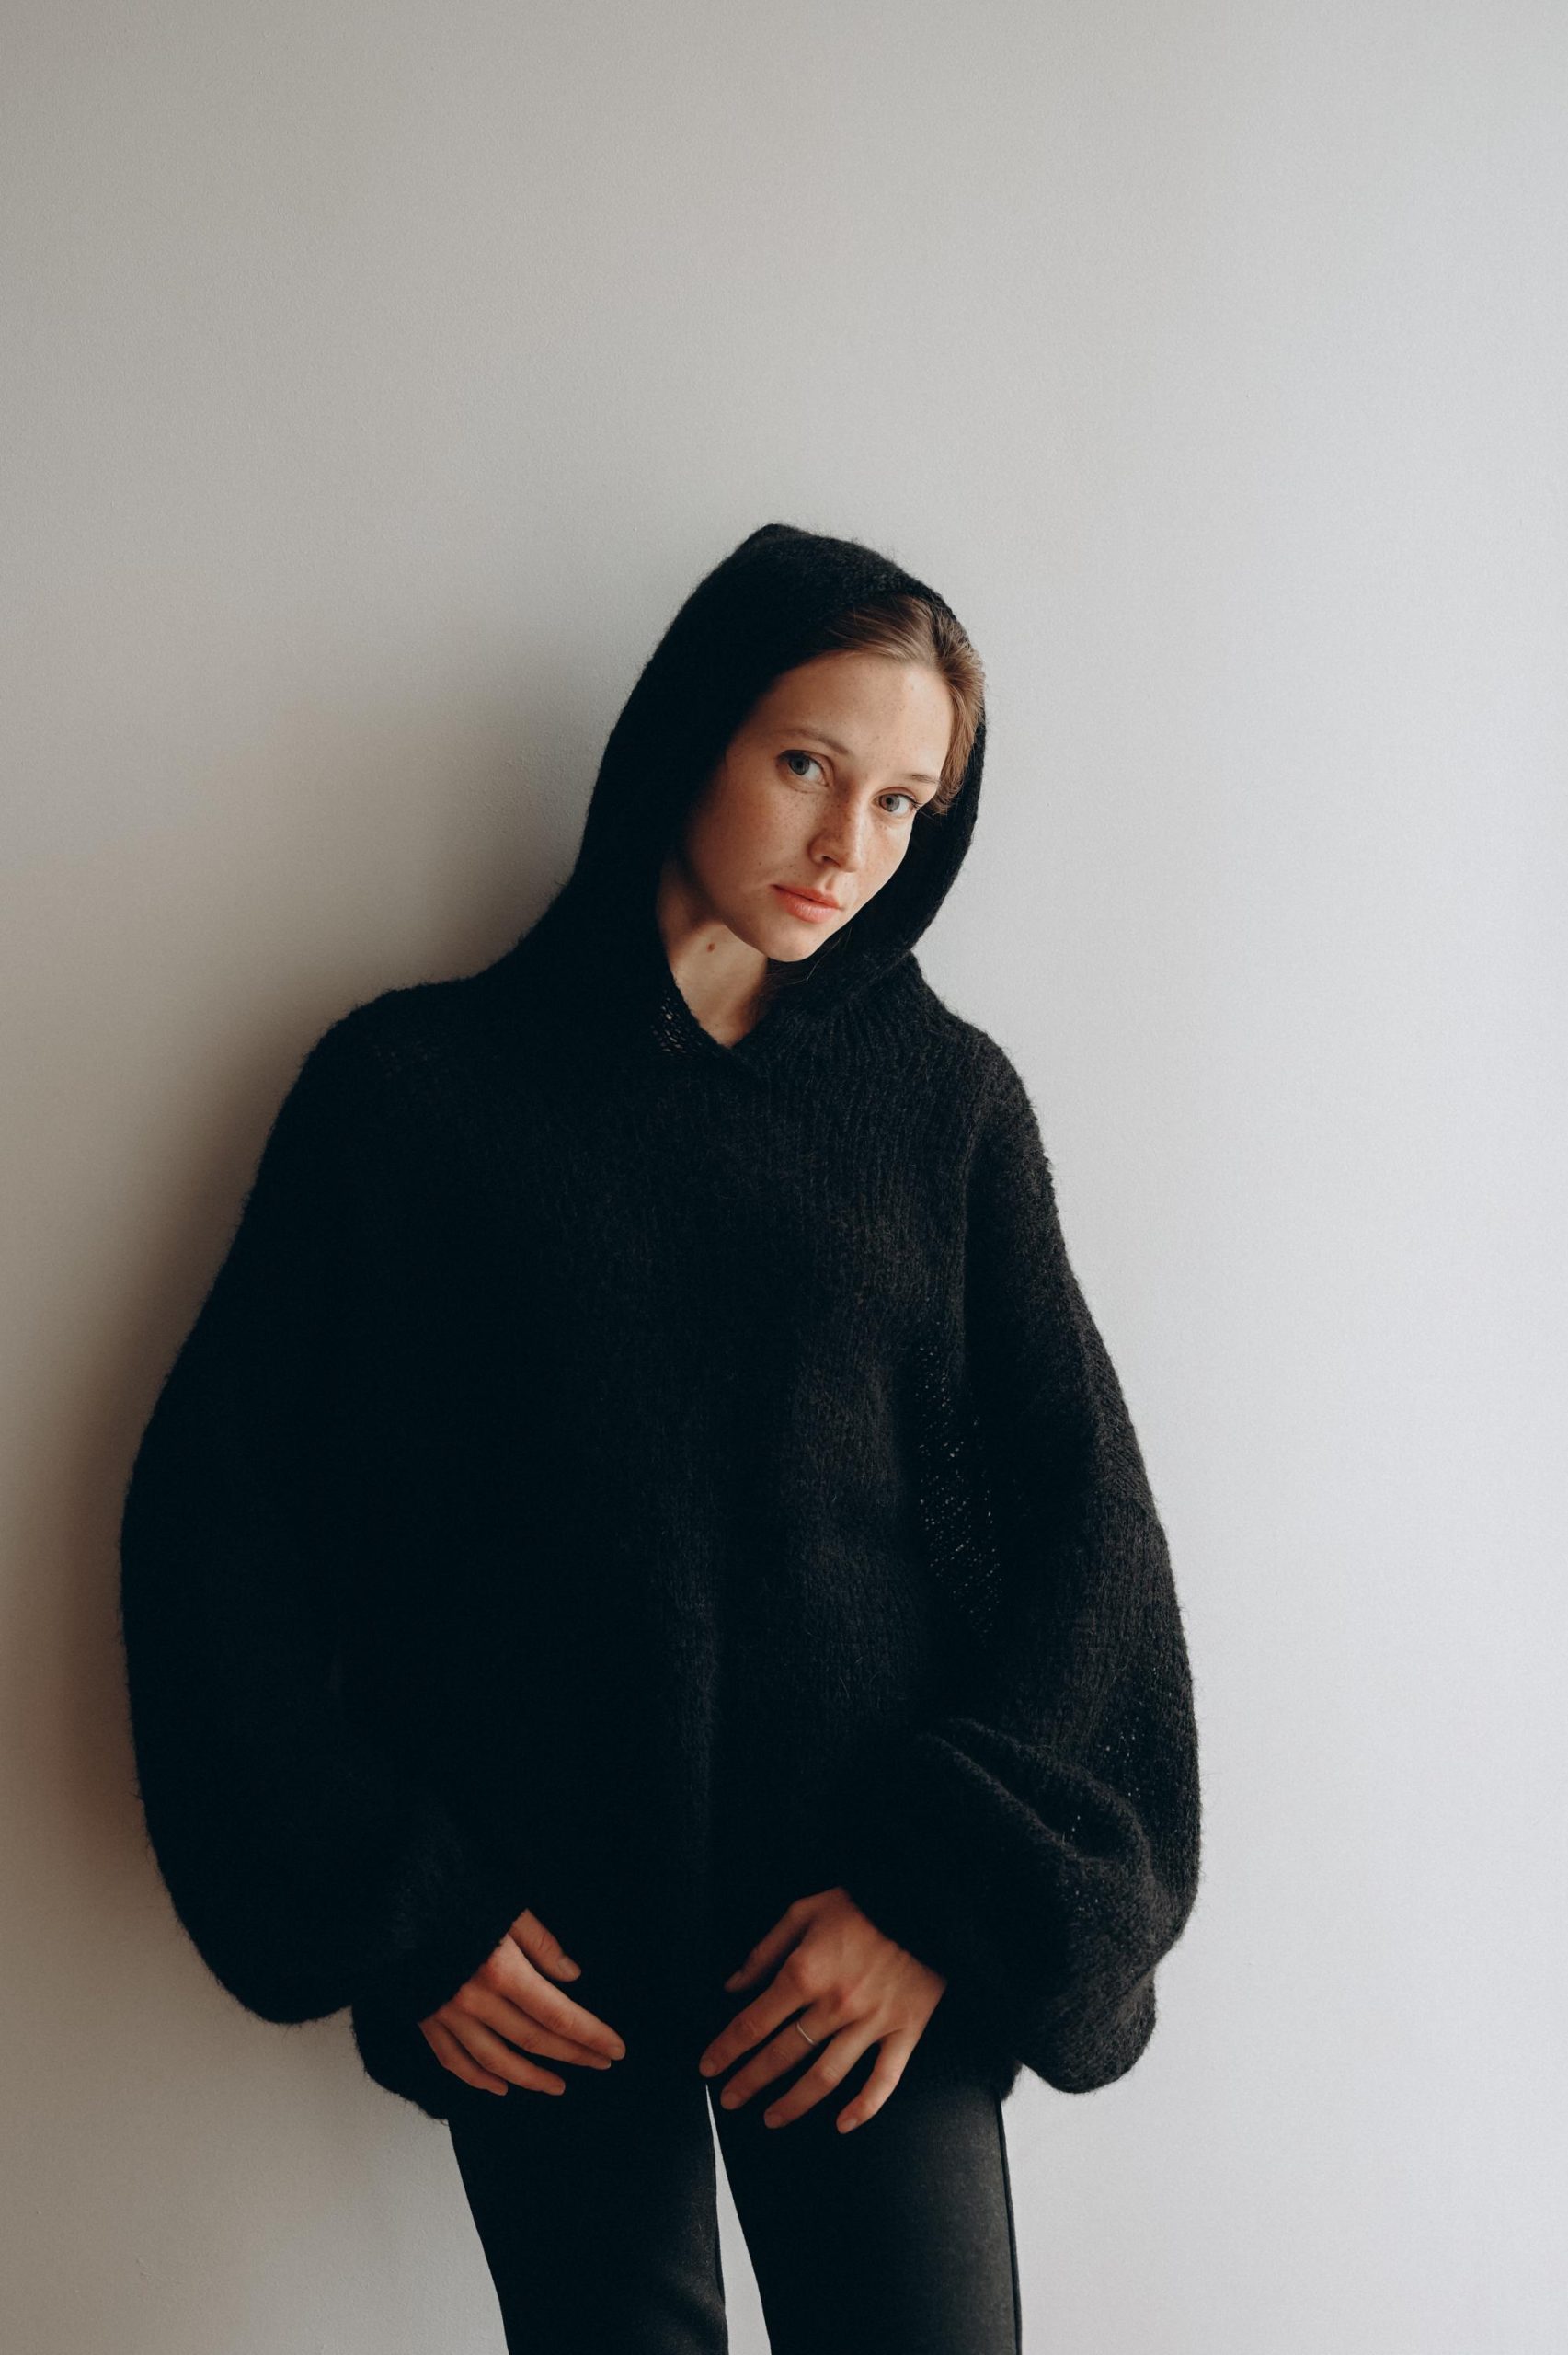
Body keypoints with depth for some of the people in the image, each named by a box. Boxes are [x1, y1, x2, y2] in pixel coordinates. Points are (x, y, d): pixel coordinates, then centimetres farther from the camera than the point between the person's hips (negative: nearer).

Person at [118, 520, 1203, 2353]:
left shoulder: (947, 1100, 5)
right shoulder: (416, 1084, 1)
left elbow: (1078, 1510, 3)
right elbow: (216, 1502, 1)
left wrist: (947, 1887, -8)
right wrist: (388, 1907, -5)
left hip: (867, 1923, 1)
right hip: (527, 1946, -1)